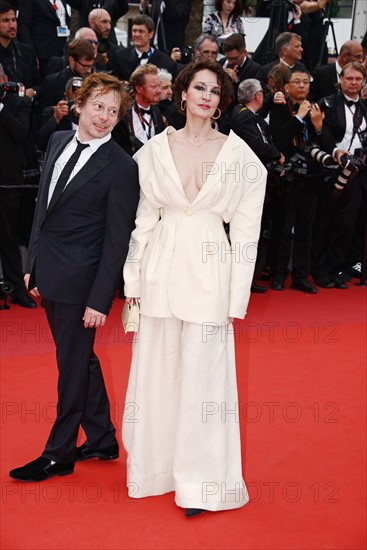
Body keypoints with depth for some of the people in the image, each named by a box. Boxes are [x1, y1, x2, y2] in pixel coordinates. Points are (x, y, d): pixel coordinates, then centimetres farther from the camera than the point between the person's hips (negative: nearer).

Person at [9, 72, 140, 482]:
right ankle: (102, 441, 33)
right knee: (81, 359, 18)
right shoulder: (58, 142, 7)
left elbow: (117, 240, -14)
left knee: (74, 365, 6)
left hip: (79, 279, -7)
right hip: (49, 273, 7)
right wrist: (33, 264, 12)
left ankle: (58, 455, 21)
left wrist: (99, 300, -16)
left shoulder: (121, 167, -14)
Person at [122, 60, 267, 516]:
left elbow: (245, 229, -1)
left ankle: (199, 481, 16)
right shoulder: (155, 150, 4)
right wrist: (133, 281, 1)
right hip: (161, 268, 2)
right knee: (156, 372, 10)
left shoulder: (237, 152, 0)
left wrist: (236, 298, -5)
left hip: (209, 270, -2)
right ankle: (157, 465, 28)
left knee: (202, 376, 3)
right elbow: (142, 220, 6)